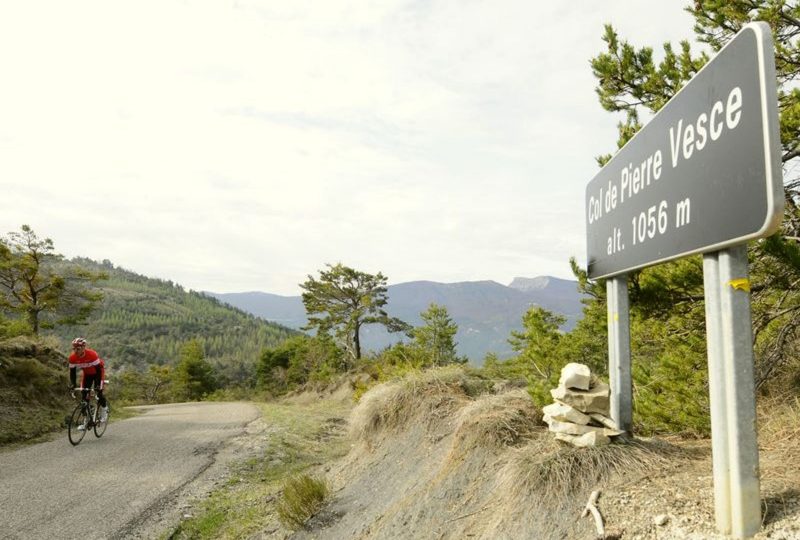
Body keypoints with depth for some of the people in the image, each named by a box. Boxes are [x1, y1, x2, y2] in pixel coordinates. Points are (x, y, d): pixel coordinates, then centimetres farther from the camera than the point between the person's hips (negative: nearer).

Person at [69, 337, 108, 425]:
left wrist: (98, 385, -38)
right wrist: (72, 385, -25)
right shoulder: (72, 358, -23)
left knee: (98, 392, -17)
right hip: (87, 373, 4)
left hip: (97, 371, -4)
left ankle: (104, 409, 12)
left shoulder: (92, 354, -36)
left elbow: (98, 369, -32)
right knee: (84, 395, -6)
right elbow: (72, 372, -13)